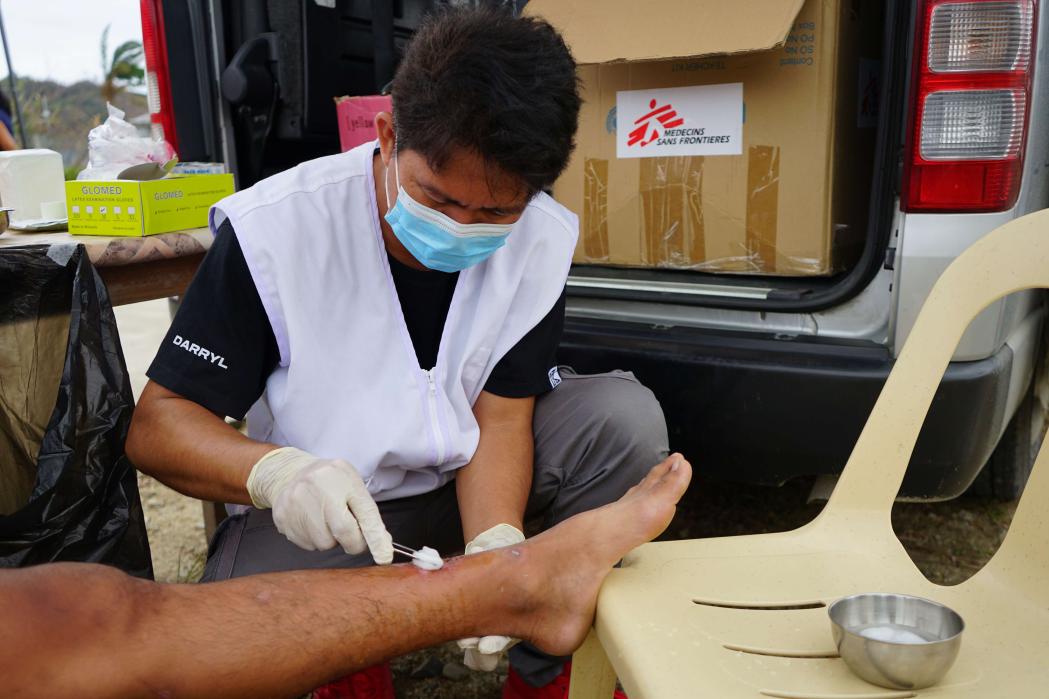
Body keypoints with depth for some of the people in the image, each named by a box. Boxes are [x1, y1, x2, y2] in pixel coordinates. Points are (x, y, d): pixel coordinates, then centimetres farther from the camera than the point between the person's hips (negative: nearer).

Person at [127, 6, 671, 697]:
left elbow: (500, 419, -13)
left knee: (627, 418, -21)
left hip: (470, 480, 3)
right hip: (318, 510, -2)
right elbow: (156, 425, -17)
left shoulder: (541, 239, -13)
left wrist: (497, 548, -33)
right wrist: (275, 470, -39)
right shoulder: (278, 227, -20)